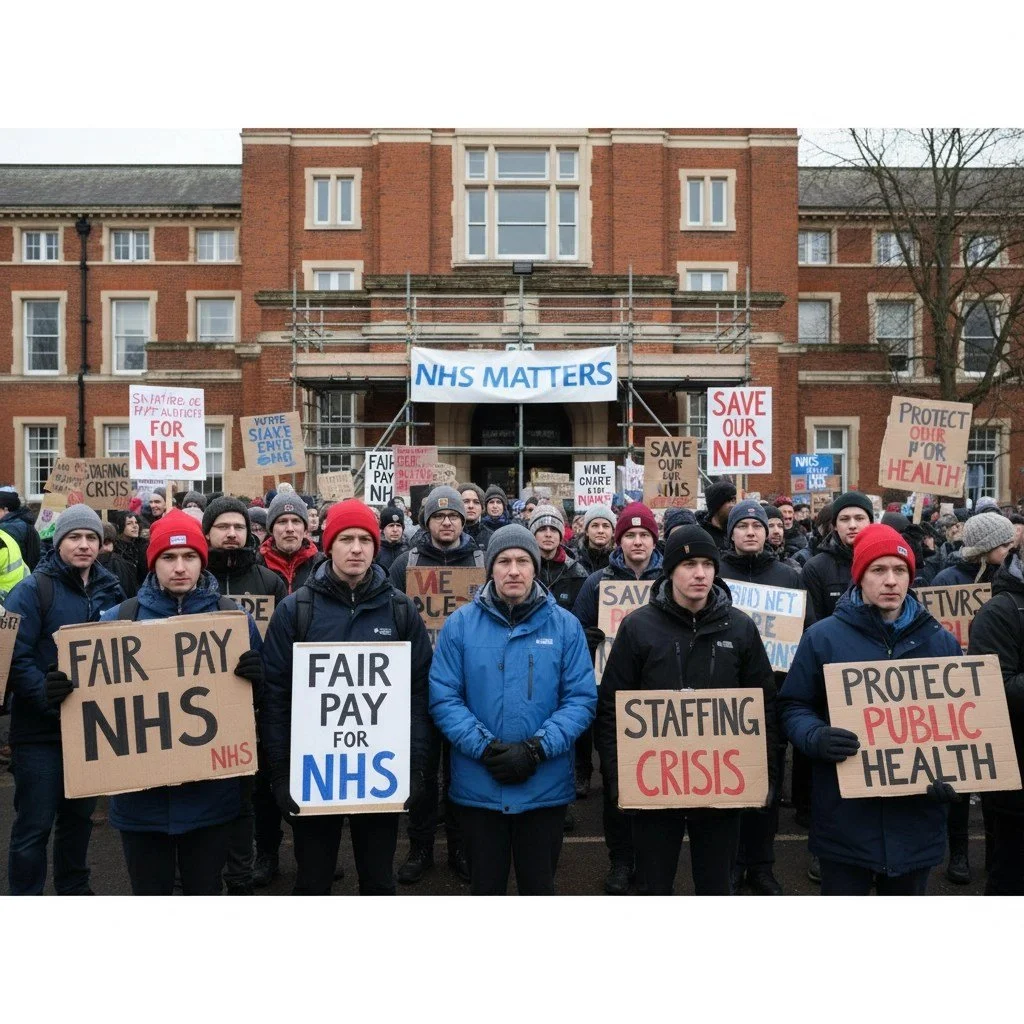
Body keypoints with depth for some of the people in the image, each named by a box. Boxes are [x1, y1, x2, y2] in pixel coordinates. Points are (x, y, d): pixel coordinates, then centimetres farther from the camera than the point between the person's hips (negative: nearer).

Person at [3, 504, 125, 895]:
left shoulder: (110, 590, 6)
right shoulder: (33, 589, -10)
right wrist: (43, 692, -31)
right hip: (40, 730, -5)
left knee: (80, 815, 19)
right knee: (34, 825, 2)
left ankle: (74, 889, 37)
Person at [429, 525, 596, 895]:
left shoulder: (565, 625, -2)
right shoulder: (460, 623, -2)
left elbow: (581, 698, -4)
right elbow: (443, 697, -5)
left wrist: (535, 749, -16)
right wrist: (485, 748, -17)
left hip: (545, 786, 0)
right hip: (477, 786, 0)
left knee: (539, 886, 16)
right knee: (485, 886, 16)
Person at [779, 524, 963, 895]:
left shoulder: (941, 642, 6)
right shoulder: (823, 637, -4)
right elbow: (793, 707, 1)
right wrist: (816, 738, -20)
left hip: (916, 817, 3)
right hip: (845, 817, -2)